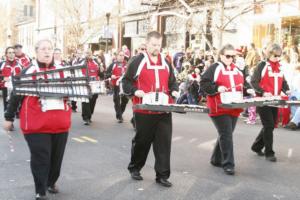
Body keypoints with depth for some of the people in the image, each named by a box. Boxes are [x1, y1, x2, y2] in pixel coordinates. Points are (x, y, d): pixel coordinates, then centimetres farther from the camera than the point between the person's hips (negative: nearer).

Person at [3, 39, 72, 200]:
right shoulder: (29, 72, -4)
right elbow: (16, 95, 0)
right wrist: (8, 117, 2)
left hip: (60, 124, 4)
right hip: (37, 126, -4)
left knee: (57, 157, 16)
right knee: (40, 159, 0)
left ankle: (51, 183, 38)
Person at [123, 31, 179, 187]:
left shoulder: (166, 63, 12)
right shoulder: (137, 62, -4)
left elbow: (172, 82, 21)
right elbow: (126, 81, -2)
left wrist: (174, 91, 1)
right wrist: (135, 91, -19)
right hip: (144, 110, -4)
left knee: (164, 142, 1)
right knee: (142, 141, 9)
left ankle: (162, 175, 10)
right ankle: (134, 168, 32)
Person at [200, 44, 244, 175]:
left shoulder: (237, 70, 16)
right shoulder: (214, 68, -6)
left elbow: (243, 83, 27)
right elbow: (203, 83, -12)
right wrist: (217, 88, -22)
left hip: (234, 109, 7)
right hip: (220, 109, -7)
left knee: (226, 135, 15)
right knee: (226, 136, -9)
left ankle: (216, 159, 30)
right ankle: (228, 164, -3)